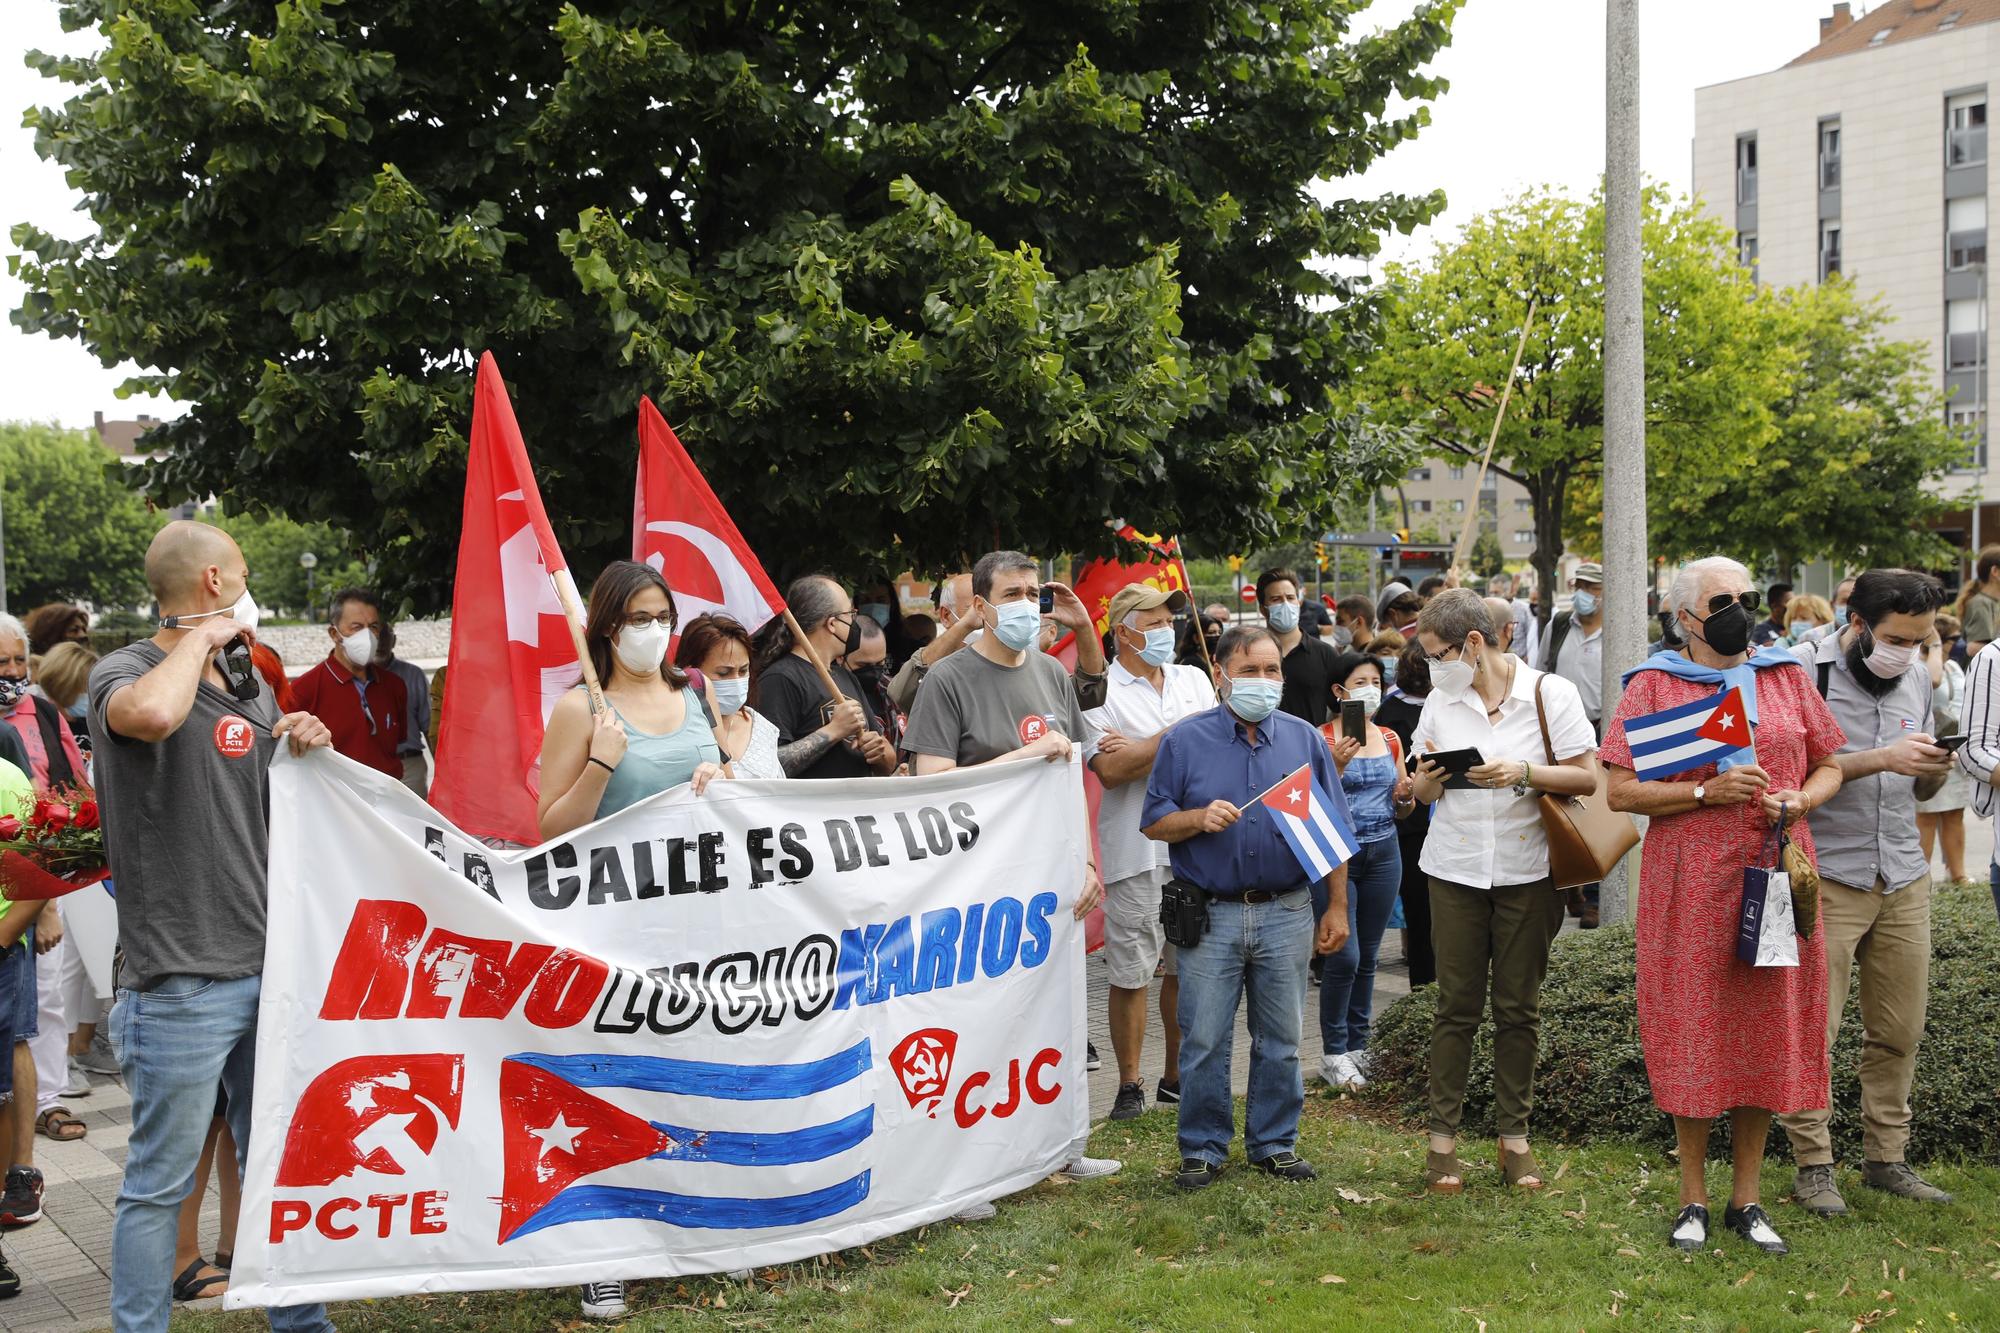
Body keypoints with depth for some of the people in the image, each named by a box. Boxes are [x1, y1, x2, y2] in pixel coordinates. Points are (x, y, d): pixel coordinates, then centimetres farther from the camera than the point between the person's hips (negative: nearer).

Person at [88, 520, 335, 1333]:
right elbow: (152, 713, -34)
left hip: (265, 968, 7)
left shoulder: (252, 691, 14)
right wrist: (201, 636, -15)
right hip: (179, 982, -7)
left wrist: (307, 749, 1)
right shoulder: (125, 673, -7)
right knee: (160, 1184, 2)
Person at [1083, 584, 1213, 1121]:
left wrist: (1137, 748, -9)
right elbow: (1109, 770, -15)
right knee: (1130, 974, 1)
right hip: (1136, 850, -4)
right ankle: (1129, 1085, 12)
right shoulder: (1099, 691, -3)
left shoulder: (1193, 680, 13)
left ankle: (1176, 1077, 23)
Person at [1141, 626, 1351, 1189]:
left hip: (1287, 915, 2)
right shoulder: (1186, 741, 1)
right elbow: (1155, 823, 1)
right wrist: (1200, 817, -18)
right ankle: (1203, 1149, 14)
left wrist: (1337, 907, 5)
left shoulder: (1305, 739, 7)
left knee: (1280, 1042, 9)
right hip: (1211, 915, -2)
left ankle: (1275, 1144, 23)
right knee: (1204, 1043, 1)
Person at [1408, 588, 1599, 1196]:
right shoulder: (1440, 701, 7)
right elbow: (1422, 791, 13)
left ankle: (1515, 1136, 18)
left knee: (1519, 1008, 6)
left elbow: (1588, 778, -6)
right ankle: (1443, 1138, 11)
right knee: (1456, 1005, 3)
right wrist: (1426, 781, -10)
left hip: (1527, 869, -2)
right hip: (1456, 869, 2)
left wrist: (1525, 772, -21)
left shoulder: (1550, 694, -4)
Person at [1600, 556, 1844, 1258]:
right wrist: (1706, 791, -17)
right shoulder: (1654, 685, -1)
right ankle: (1694, 1198, 16)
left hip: (1776, 877, 3)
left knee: (1767, 1029, 7)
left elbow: (1829, 766, 15)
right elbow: (1620, 791, -6)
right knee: (1692, 1034, 2)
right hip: (1690, 885, -3)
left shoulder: (1786, 675, 10)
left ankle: (1747, 1196, 20)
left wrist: (1802, 798, -6)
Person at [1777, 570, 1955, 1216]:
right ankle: (1813, 1165, 9)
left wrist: (1934, 768, -4)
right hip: (1827, 877, -6)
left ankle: (1886, 1158, 22)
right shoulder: (1803, 671, -10)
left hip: (1904, 878, 6)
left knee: (1899, 1030, 9)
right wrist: (1880, 759, -24)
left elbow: (1918, 781, 19)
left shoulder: (1918, 676, 11)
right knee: (1812, 1030, -2)